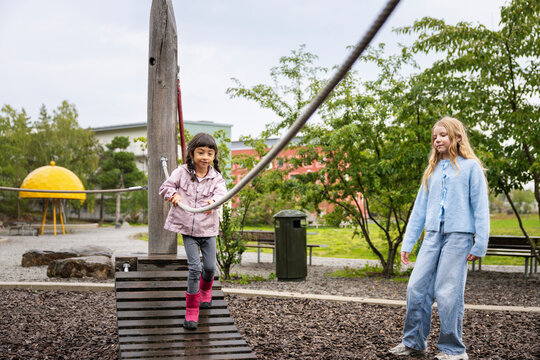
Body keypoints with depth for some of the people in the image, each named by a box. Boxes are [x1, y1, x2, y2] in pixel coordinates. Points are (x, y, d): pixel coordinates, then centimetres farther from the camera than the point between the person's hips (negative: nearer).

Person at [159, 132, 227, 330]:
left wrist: (213, 201, -43)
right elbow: (165, 186, 2)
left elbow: (221, 193, -20)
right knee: (194, 267, -9)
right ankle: (191, 309, 6)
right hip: (187, 227, -1)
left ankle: (205, 288, 43)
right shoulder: (182, 172, -3)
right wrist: (174, 194, -21)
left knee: (210, 266, 5)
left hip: (208, 228, 1)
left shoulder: (216, 177, -3)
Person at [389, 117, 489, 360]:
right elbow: (420, 208, 19)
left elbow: (480, 207, -2)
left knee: (448, 293, -6)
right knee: (417, 288, 0)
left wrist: (480, 244, -9)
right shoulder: (432, 170, 17)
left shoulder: (470, 167, 2)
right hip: (433, 235, 5)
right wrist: (408, 242, 15)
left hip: (458, 235, -5)